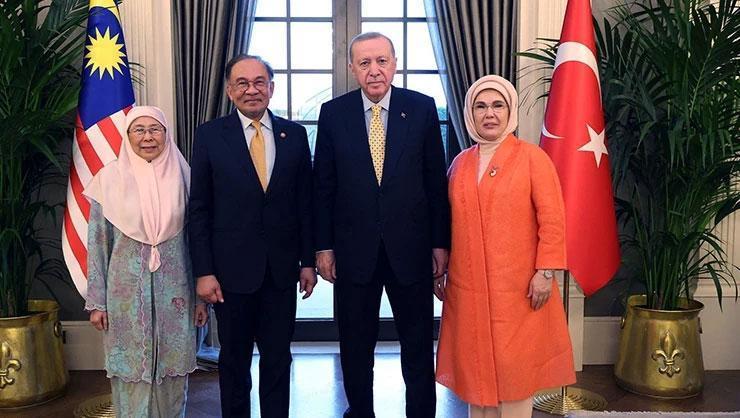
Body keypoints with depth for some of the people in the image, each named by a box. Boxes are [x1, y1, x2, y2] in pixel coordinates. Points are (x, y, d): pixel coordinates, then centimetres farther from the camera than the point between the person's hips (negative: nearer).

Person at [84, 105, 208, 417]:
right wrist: (96, 301, 0)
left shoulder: (182, 176, 2)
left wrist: (201, 296, 5)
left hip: (174, 291, 1)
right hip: (127, 292, -1)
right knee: (131, 371, 6)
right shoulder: (109, 178, -1)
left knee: (172, 371, 9)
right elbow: (97, 243, 2)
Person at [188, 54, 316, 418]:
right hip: (232, 268, -1)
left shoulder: (295, 134, 4)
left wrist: (308, 261, 4)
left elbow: (305, 202, 6)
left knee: (278, 357, 11)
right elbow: (199, 209, -2)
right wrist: (203, 272, -7)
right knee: (234, 358, 13)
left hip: (282, 268, 2)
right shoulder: (210, 135, -2)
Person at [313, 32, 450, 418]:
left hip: (410, 248, 0)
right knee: (355, 344, 15)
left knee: (418, 343, 12)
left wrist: (440, 242, -1)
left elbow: (436, 180, 0)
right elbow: (323, 186, 1)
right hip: (354, 250, 1)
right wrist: (323, 246, -1)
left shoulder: (422, 108, -2)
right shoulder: (333, 113, -1)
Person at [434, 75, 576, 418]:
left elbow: (553, 220, -7)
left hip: (518, 287, -4)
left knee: (514, 365, 3)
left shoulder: (532, 157, -3)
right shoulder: (460, 163, 10)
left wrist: (545, 272, -13)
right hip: (468, 287, 4)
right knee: (475, 365, 11)